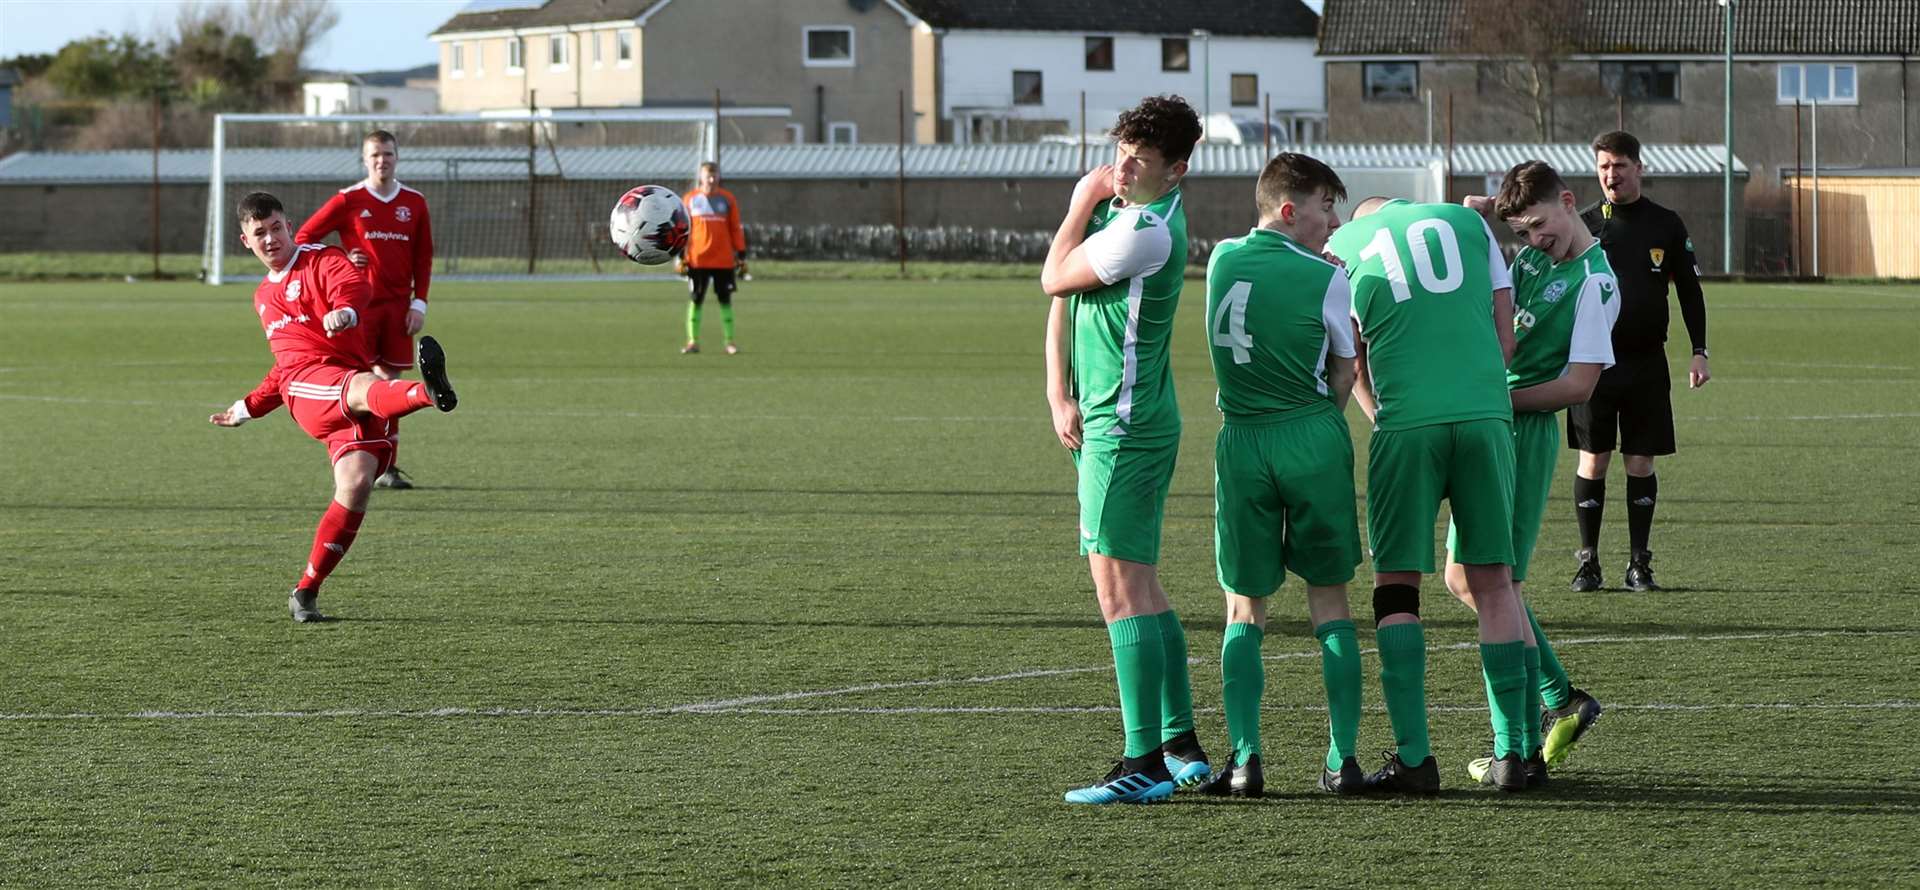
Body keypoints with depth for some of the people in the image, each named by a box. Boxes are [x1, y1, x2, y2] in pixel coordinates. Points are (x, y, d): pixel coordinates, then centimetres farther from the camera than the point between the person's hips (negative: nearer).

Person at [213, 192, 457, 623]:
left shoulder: (323, 261, 10)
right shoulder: (264, 296, 30)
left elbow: (354, 286, -16)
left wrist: (345, 311, -40)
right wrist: (248, 408, 44)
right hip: (305, 386, 2)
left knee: (356, 484, -23)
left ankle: (306, 592, -11)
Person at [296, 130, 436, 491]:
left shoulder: (414, 203, 8)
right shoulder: (348, 201, -2)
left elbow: (424, 257, 12)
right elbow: (303, 238, 3)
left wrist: (419, 303, 4)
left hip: (398, 306, 3)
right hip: (360, 303, -3)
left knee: (389, 380, 4)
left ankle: (386, 466, 8)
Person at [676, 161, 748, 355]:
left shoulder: (727, 199, 5)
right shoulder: (690, 199, 4)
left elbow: (735, 229, 6)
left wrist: (741, 255, 3)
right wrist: (680, 256, 0)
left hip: (723, 260, 0)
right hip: (697, 260, 0)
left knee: (725, 299, 3)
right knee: (696, 300, 2)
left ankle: (730, 342, 6)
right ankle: (693, 342, 7)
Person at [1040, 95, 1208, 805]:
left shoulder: (1149, 231, -18)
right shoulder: (1112, 205, 13)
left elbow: (1055, 277, -10)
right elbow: (1062, 296, 14)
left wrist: (1083, 201, 2)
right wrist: (1060, 395, 5)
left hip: (1125, 427, -10)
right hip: (1099, 420, 10)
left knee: (1120, 588, -11)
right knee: (1140, 587, 14)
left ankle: (1144, 765, -13)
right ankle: (1181, 746, 20)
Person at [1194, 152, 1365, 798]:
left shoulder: (1222, 260, 5)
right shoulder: (1327, 279, -6)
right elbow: (1344, 375, 2)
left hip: (1241, 444, 2)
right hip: (1313, 439, -2)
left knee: (1245, 608, 8)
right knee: (1330, 602, 7)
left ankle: (1245, 758, -3)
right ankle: (1342, 759, 3)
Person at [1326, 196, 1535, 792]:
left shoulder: (1343, 246, 15)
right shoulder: (1466, 222, 19)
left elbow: (1353, 366, 15)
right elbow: (1504, 333, 17)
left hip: (1405, 423, -2)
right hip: (1486, 413, 2)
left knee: (1396, 587, 4)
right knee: (1493, 581, 8)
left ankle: (1414, 758, -3)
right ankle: (1511, 753, 8)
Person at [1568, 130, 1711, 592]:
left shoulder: (1666, 225, 5)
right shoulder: (1585, 226, 4)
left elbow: (1690, 290, 10)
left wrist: (1699, 352, 3)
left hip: (1646, 362, 0)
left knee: (1641, 462, 1)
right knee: (1592, 460, -2)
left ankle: (1639, 563, 7)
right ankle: (1587, 561, 5)